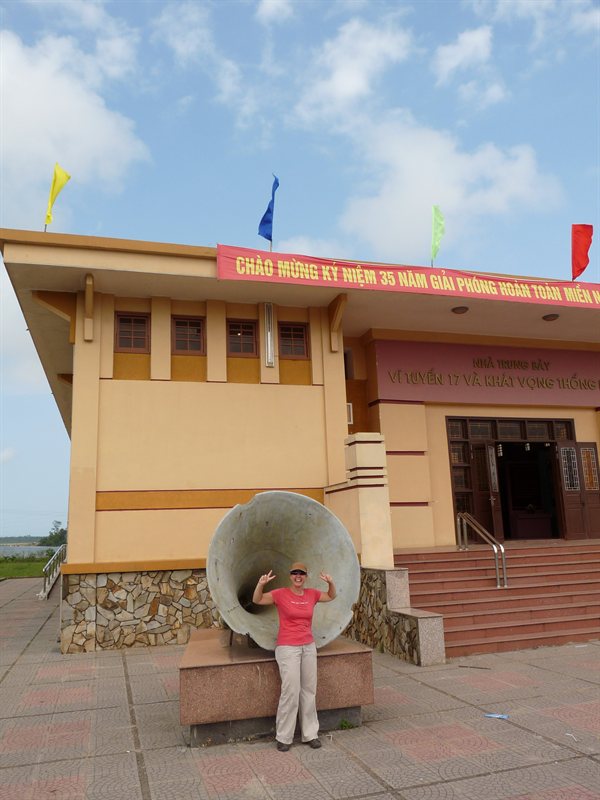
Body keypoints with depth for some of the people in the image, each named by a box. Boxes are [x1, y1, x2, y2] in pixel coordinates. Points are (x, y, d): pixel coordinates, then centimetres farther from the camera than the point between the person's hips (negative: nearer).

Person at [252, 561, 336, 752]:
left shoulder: (312, 594, 3)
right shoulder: (281, 594, -9)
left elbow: (331, 597, 19)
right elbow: (257, 600, -9)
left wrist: (331, 583, -2)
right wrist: (261, 584, -29)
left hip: (309, 647, 5)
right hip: (287, 648, -5)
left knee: (309, 691, 10)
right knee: (290, 692, -7)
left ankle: (311, 734, 22)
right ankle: (283, 737, 8)